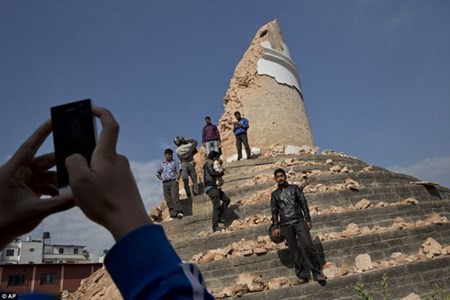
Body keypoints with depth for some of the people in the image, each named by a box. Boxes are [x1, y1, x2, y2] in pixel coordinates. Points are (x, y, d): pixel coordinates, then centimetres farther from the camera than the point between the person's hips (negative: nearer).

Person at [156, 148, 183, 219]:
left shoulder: (175, 162, 9)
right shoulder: (162, 164, 17)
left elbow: (179, 171, 2)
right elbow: (157, 173, 25)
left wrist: (177, 179, -9)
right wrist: (162, 179, 11)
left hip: (173, 182, -4)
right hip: (165, 184, 4)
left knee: (175, 197, -19)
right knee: (168, 200, -1)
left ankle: (179, 212, -26)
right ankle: (172, 215, 0)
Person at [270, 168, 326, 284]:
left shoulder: (294, 188, 11)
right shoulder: (275, 194, 14)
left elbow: (303, 203, 7)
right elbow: (274, 211, 12)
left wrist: (308, 219, -1)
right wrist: (276, 227, 4)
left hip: (299, 221, -1)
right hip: (285, 225, 1)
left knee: (307, 245, -14)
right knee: (295, 251, -1)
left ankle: (317, 272, -8)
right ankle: (303, 275, 4)